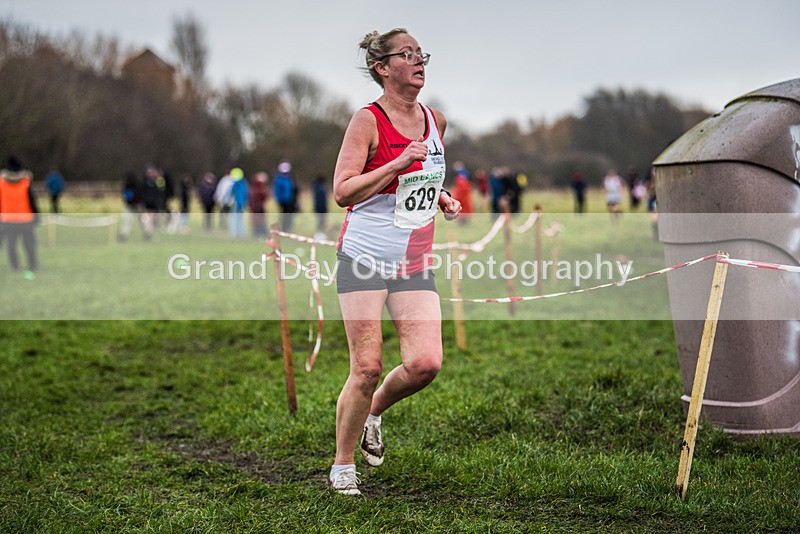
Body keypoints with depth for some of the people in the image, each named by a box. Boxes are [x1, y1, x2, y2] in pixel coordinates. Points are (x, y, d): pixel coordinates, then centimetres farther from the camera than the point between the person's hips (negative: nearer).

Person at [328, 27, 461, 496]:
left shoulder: (436, 120, 10)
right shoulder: (369, 120, -9)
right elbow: (343, 192, -14)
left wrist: (443, 199, 7)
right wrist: (399, 163, -21)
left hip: (415, 263, 5)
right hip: (365, 257, -5)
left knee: (426, 363, -9)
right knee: (367, 368, -5)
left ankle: (374, 413, 23)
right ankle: (343, 465, 14)